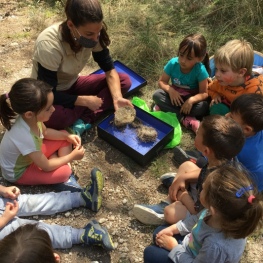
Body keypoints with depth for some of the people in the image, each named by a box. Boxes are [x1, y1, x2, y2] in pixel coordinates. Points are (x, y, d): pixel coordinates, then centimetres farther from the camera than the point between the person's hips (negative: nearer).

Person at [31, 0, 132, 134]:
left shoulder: (92, 35, -19)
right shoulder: (49, 45, -34)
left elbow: (109, 69, -11)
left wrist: (117, 97, -28)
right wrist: (86, 101, -25)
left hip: (71, 86, 7)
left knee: (124, 80, -11)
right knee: (57, 117, -43)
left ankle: (85, 119, -19)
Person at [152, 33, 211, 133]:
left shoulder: (200, 70, -25)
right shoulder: (173, 63, -20)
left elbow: (204, 93, -20)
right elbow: (161, 81, -11)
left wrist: (191, 100, -38)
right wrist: (170, 90, -31)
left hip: (191, 98, -2)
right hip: (175, 95, 2)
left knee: (203, 107, -31)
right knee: (157, 95, -25)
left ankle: (165, 108, -23)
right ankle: (186, 120, -27)